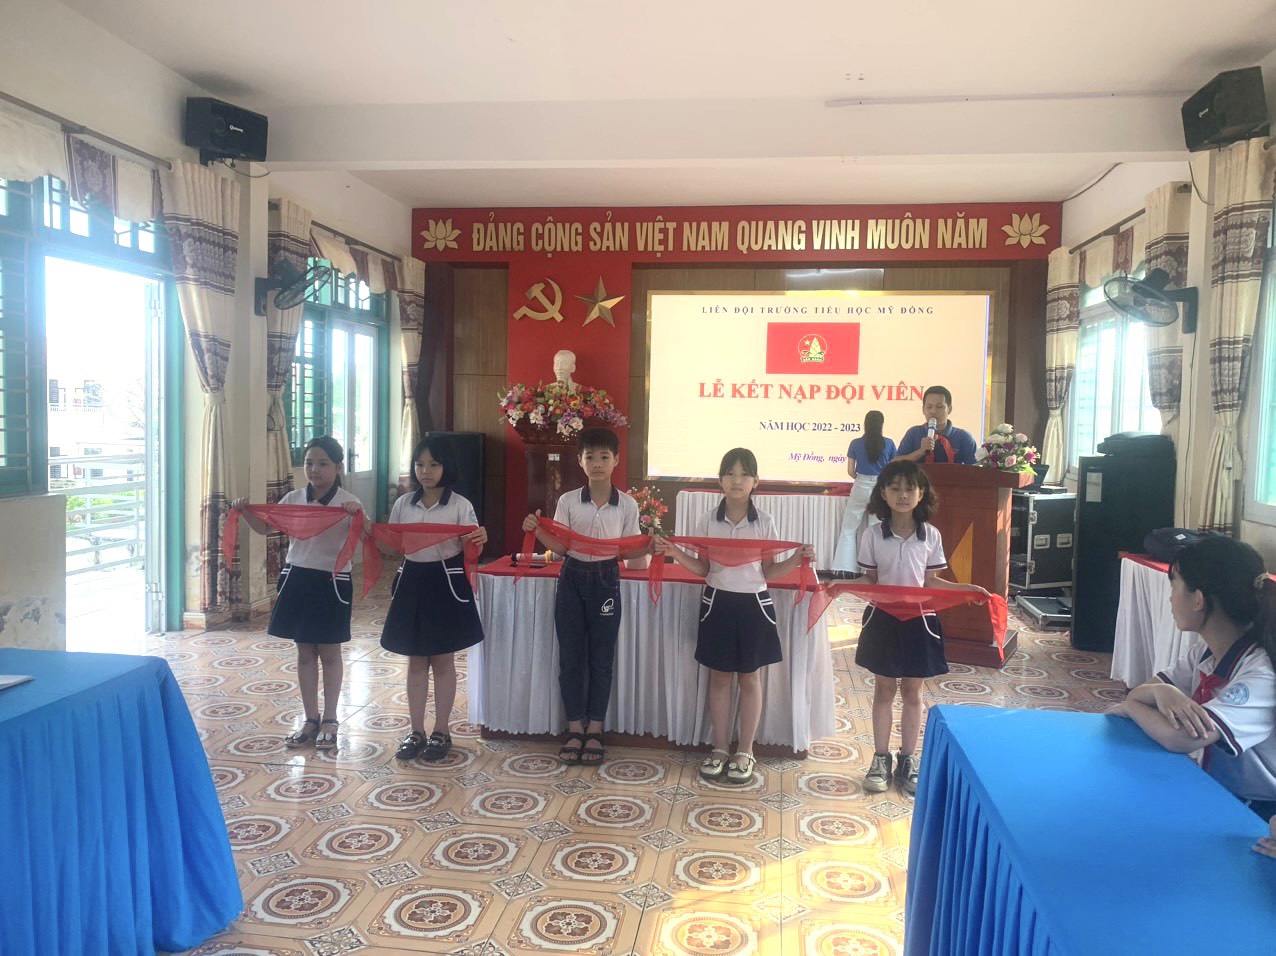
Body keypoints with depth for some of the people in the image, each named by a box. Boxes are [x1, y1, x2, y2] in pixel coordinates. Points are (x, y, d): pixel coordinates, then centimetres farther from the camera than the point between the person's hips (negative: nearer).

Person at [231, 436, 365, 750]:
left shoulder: (348, 503, -10)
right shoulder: (293, 499, 3)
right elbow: (265, 527, 10)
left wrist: (358, 515, -40)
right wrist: (246, 511, -8)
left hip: (332, 582, -4)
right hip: (297, 580, 5)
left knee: (330, 654, 7)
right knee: (305, 653, 12)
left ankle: (329, 720, 18)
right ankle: (311, 719, 23)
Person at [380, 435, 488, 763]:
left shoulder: (460, 505, -6)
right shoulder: (403, 504, 5)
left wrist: (479, 541, -28)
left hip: (446, 582, -3)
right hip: (412, 581, 4)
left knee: (442, 661, 6)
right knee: (416, 661, 11)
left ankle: (441, 731, 18)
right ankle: (416, 731, 21)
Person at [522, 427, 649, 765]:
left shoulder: (627, 505, -3)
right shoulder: (568, 501, -2)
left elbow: (628, 550, 1)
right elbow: (561, 546, -2)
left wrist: (649, 547, -17)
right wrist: (537, 531, -17)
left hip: (605, 581, -1)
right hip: (573, 579, 1)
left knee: (601, 657, 7)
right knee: (570, 655, 6)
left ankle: (595, 729, 20)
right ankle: (575, 728, 19)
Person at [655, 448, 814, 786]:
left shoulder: (764, 522, -3)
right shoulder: (708, 520, -1)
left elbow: (769, 572, 1)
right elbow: (702, 568, 4)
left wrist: (797, 558, -13)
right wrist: (674, 552, -10)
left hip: (753, 604, -1)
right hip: (718, 603, 1)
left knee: (749, 679, 8)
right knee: (719, 677, 9)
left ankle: (745, 752, 20)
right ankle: (720, 749, 22)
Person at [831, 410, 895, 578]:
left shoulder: (856, 444, -4)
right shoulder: (889, 444, -3)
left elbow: (850, 471, -2)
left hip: (861, 488, -1)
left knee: (849, 529, 8)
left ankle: (845, 568, 5)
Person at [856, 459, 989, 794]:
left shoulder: (931, 535, -4)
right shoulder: (873, 535, -7)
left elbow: (930, 581, 3)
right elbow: (869, 581, -1)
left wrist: (965, 588, -8)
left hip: (919, 620, 1)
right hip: (883, 619, -1)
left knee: (912, 692, 11)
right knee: (884, 690, 10)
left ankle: (908, 759, 25)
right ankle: (881, 758, 23)